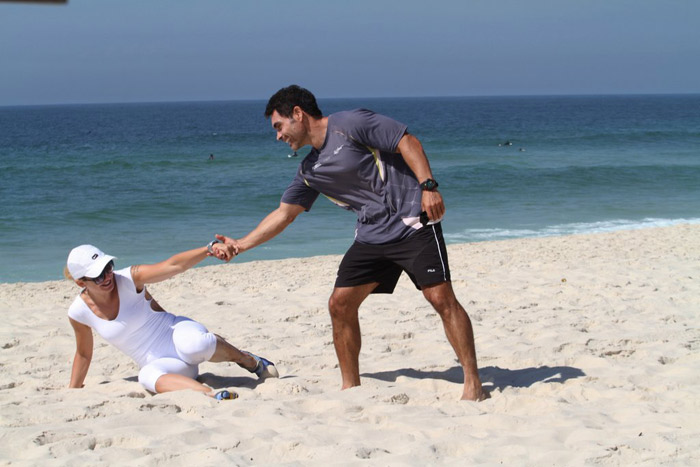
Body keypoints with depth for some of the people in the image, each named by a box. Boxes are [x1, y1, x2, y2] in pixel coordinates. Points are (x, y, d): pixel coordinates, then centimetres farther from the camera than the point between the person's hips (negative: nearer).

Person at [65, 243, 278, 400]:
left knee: (194, 344, -39)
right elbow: (83, 354, 13)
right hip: (160, 365, 2)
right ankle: (211, 394, -53)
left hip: (176, 332, -2)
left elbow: (172, 265, -25)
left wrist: (209, 248, -38)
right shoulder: (78, 312, -5)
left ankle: (250, 361, -12)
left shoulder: (128, 279, -13)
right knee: (147, 376, -37)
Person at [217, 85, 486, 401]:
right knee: (340, 304, 0)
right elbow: (284, 213, 21)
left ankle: (472, 384, -9)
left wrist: (428, 186, -19)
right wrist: (242, 244, 20)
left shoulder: (349, 124, -7)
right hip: (371, 236, 8)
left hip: (412, 223, -8)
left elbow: (407, 141, -9)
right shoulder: (309, 171, 14)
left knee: (441, 297, -14)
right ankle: (350, 387, 11)